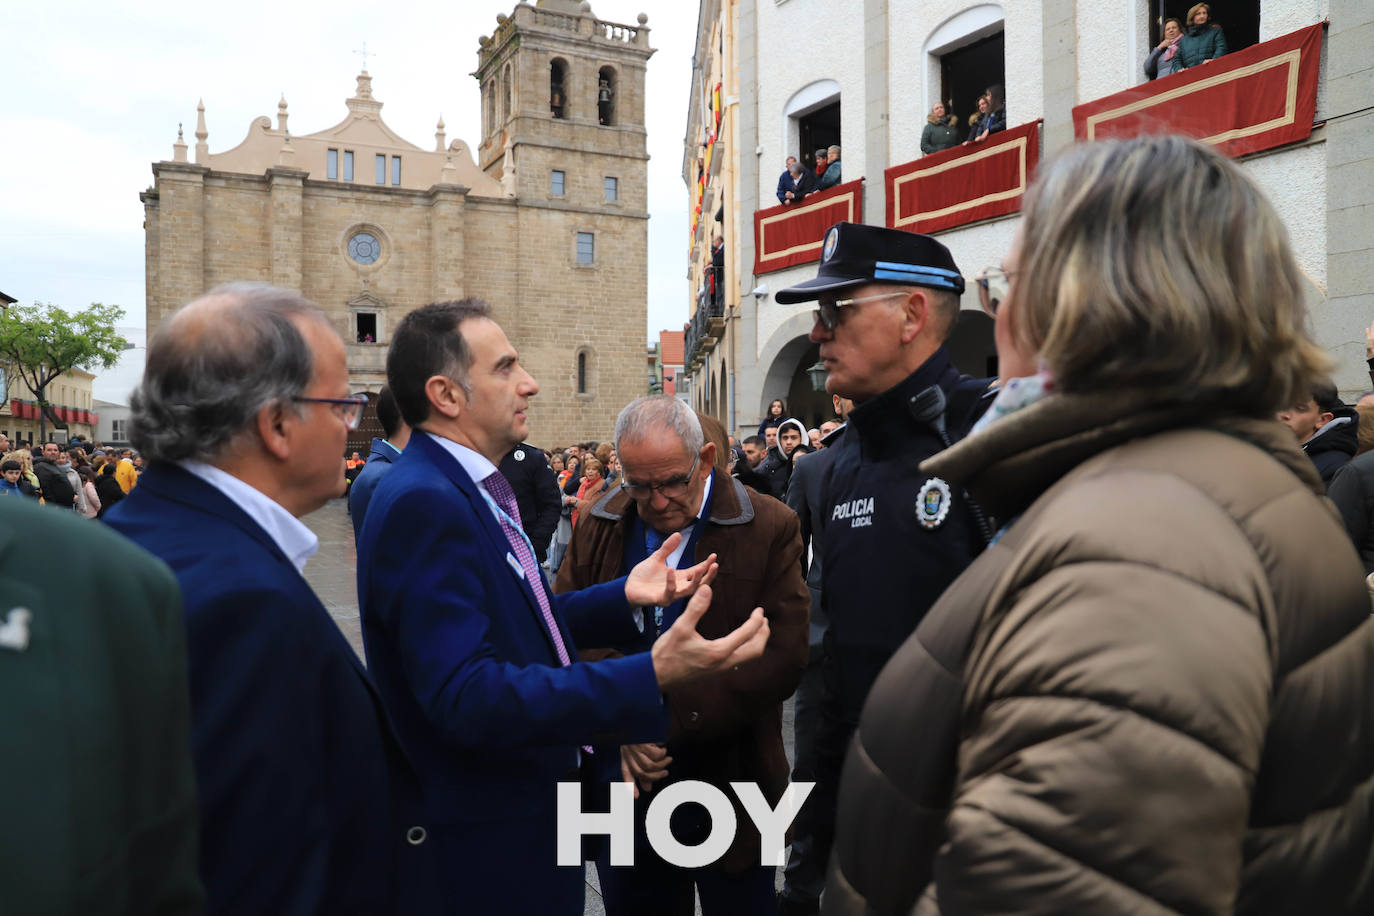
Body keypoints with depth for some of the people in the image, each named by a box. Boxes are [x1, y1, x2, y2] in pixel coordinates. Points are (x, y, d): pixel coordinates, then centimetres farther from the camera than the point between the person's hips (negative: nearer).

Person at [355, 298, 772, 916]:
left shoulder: (467, 488, 7)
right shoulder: (422, 502, -25)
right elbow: (468, 698, -32)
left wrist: (624, 597, -2)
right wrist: (653, 678, -36)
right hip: (485, 842, -9)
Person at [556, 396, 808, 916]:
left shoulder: (770, 529, -10)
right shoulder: (597, 526, 1)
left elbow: (782, 657, -15)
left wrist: (671, 721, -19)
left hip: (732, 788, -2)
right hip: (622, 780, 3)